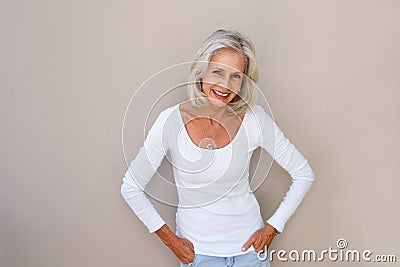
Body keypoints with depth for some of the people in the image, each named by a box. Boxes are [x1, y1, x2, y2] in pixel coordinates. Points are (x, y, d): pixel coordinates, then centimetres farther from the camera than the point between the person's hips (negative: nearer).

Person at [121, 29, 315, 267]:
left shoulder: (254, 119, -15)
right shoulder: (171, 121, -18)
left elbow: (304, 175, -4)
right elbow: (131, 187, -8)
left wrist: (272, 228, -7)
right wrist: (170, 239, -7)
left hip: (250, 246, 1)